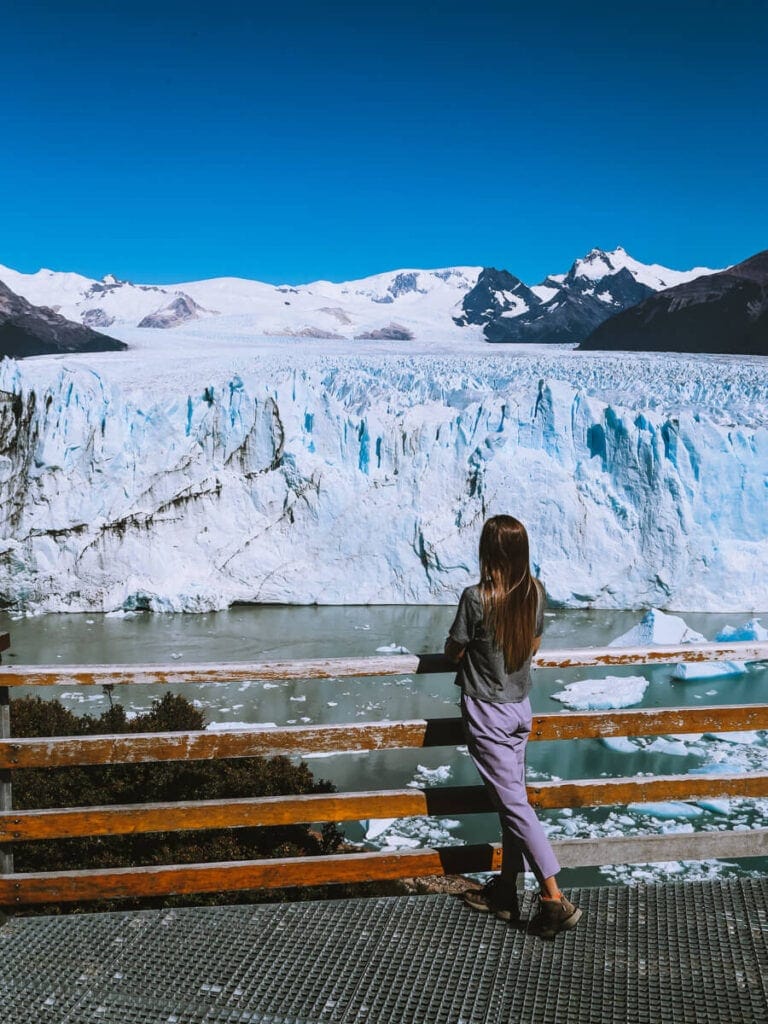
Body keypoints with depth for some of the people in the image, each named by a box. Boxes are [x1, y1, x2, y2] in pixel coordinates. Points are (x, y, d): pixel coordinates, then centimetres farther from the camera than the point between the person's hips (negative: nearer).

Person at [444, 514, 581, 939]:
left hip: (486, 712, -7)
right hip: (520, 705, 7)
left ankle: (555, 898, -1)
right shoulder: (535, 592, -3)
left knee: (513, 804, -1)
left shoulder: (477, 597, -22)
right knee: (512, 797, 15)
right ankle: (505, 891, 28)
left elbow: (453, 651, -9)